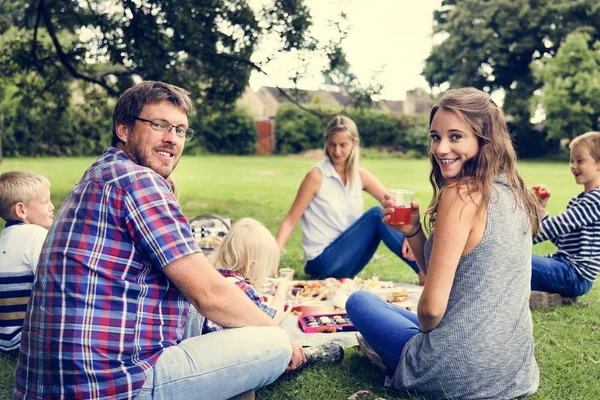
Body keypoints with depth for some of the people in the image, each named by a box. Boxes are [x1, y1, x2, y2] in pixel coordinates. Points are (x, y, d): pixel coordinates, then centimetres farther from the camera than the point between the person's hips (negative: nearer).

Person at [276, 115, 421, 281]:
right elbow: (290, 221, -11)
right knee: (376, 215, -19)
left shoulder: (360, 176, 3)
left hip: (348, 260, 5)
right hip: (321, 262, -5)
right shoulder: (316, 176, -11)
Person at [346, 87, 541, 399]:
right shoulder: (511, 192, 5)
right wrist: (413, 231, -2)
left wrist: (424, 329, 1)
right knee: (394, 308, 35)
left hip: (462, 374, -9)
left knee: (359, 302, 17)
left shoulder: (461, 194, -21)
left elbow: (432, 307, -20)